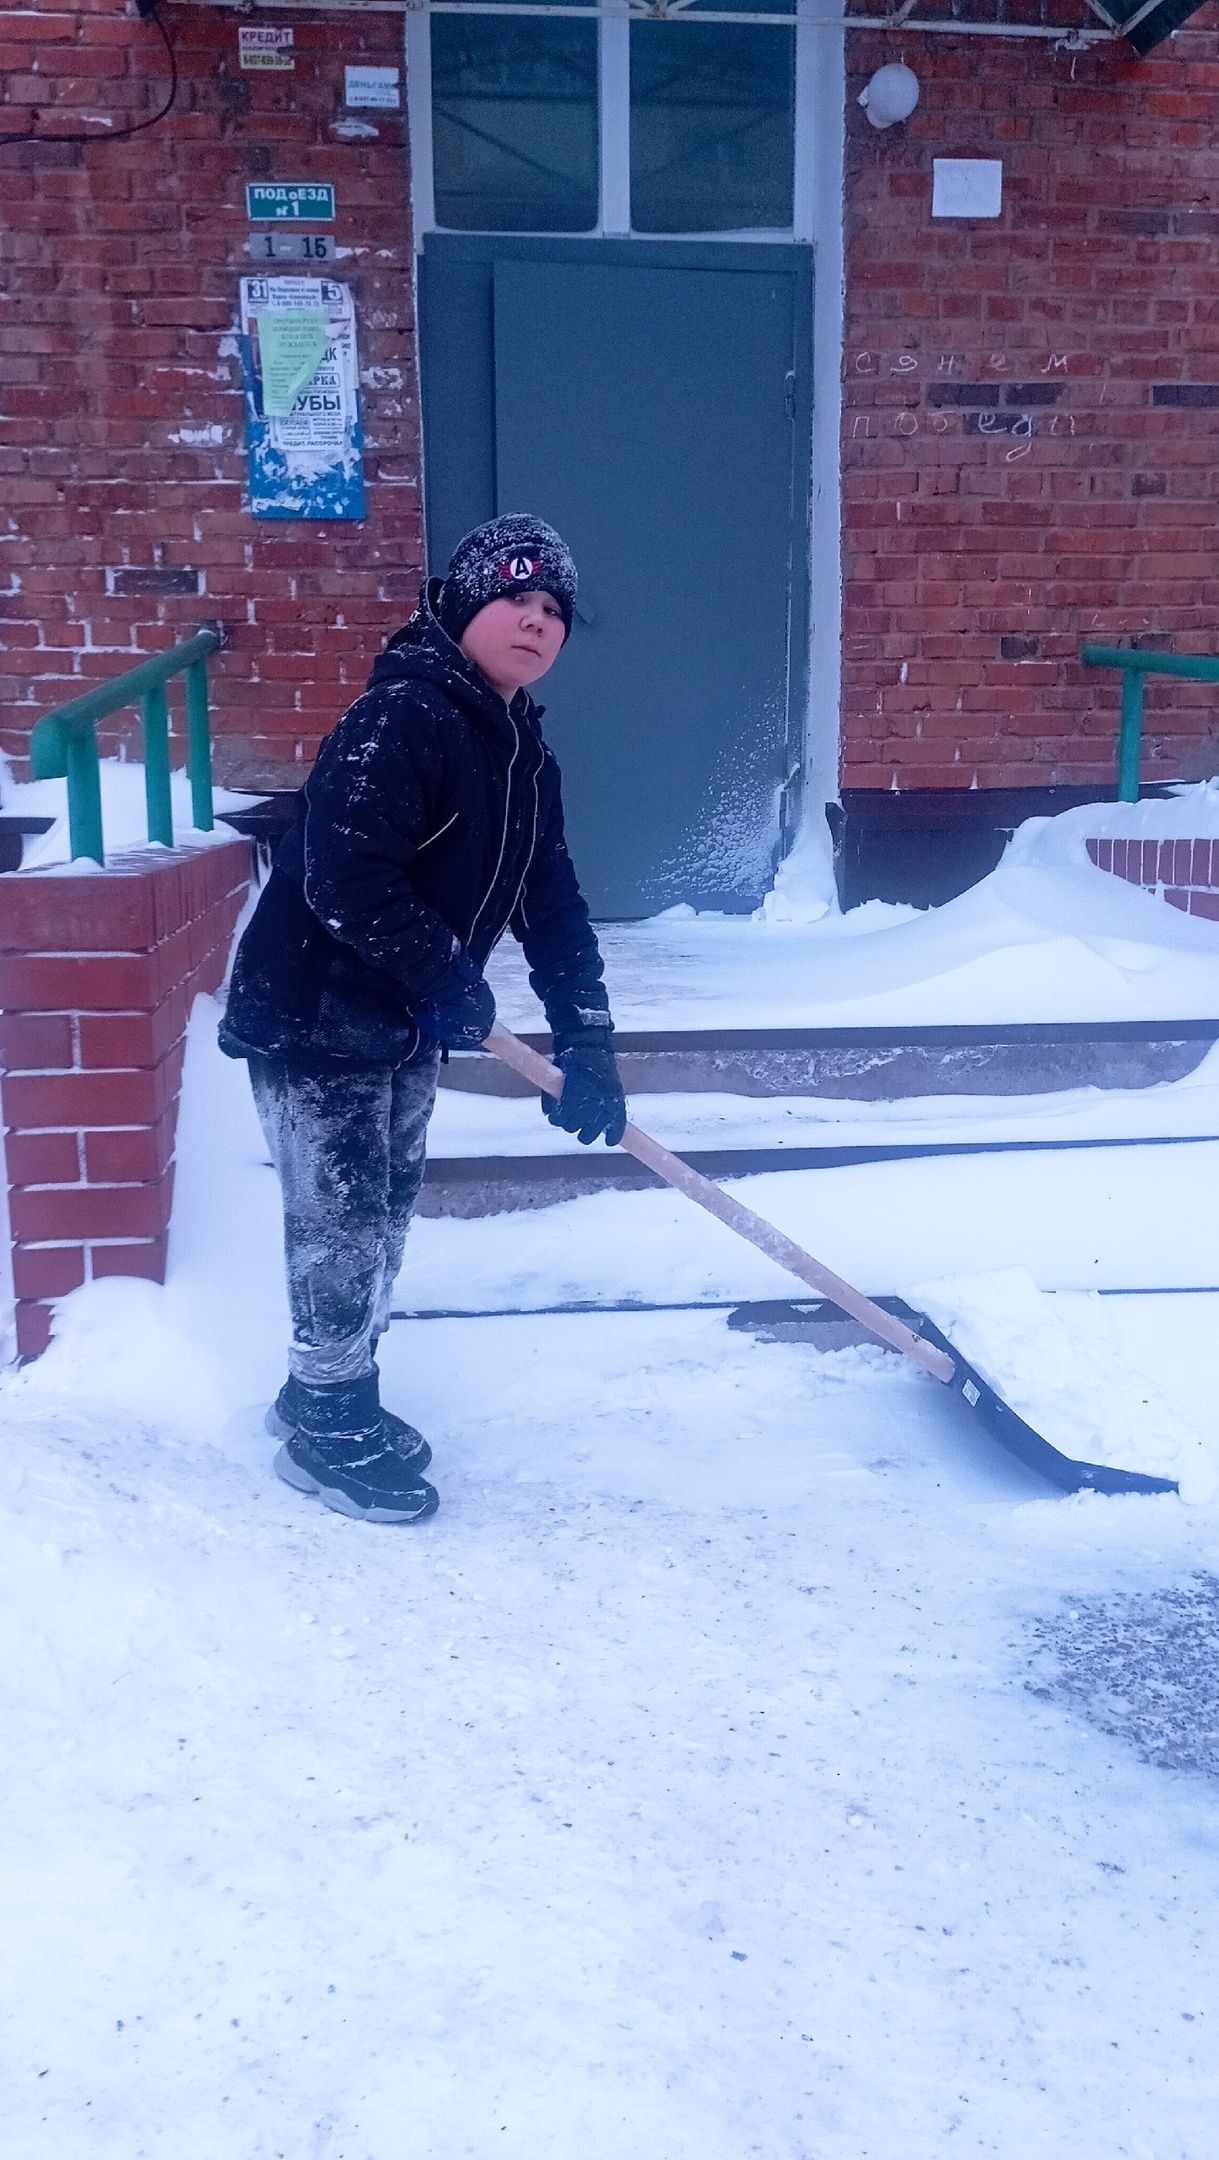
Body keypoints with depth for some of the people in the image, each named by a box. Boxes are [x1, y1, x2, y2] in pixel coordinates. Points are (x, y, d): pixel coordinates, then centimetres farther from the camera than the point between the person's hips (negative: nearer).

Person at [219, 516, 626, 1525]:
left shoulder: (524, 752, 8)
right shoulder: (400, 718, -22)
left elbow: (551, 901, 8)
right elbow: (344, 877, -30)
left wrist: (586, 1042, 0)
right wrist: (449, 979, -22)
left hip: (403, 1026, 9)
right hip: (311, 1016, -9)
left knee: (385, 1216, 17)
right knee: (343, 1222, -3)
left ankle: (333, 1398, 35)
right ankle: (326, 1429, 14)